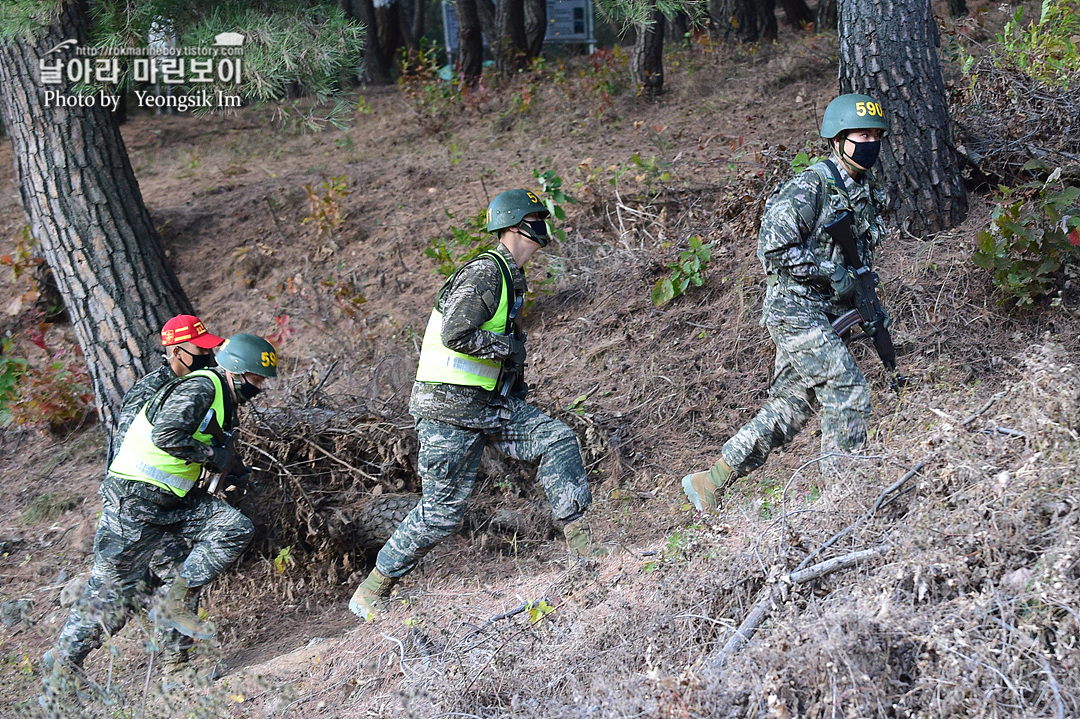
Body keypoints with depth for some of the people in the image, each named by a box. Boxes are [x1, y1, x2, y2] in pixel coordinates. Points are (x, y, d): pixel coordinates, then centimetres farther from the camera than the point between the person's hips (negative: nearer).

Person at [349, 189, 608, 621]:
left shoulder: (510, 277, 15)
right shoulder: (484, 272, -16)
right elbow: (455, 334, -27)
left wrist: (519, 398, 22)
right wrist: (508, 347, -15)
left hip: (489, 406, 9)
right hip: (450, 410, -9)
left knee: (557, 439, -6)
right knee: (443, 511, -3)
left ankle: (581, 547, -4)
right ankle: (371, 593, 11)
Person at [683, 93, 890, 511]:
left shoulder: (868, 193, 13)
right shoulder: (810, 188, -15)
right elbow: (773, 250, -19)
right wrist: (832, 272, -18)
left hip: (823, 315, 9)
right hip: (795, 309, -9)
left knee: (788, 409, 8)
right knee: (849, 395, -11)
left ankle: (708, 483, 14)